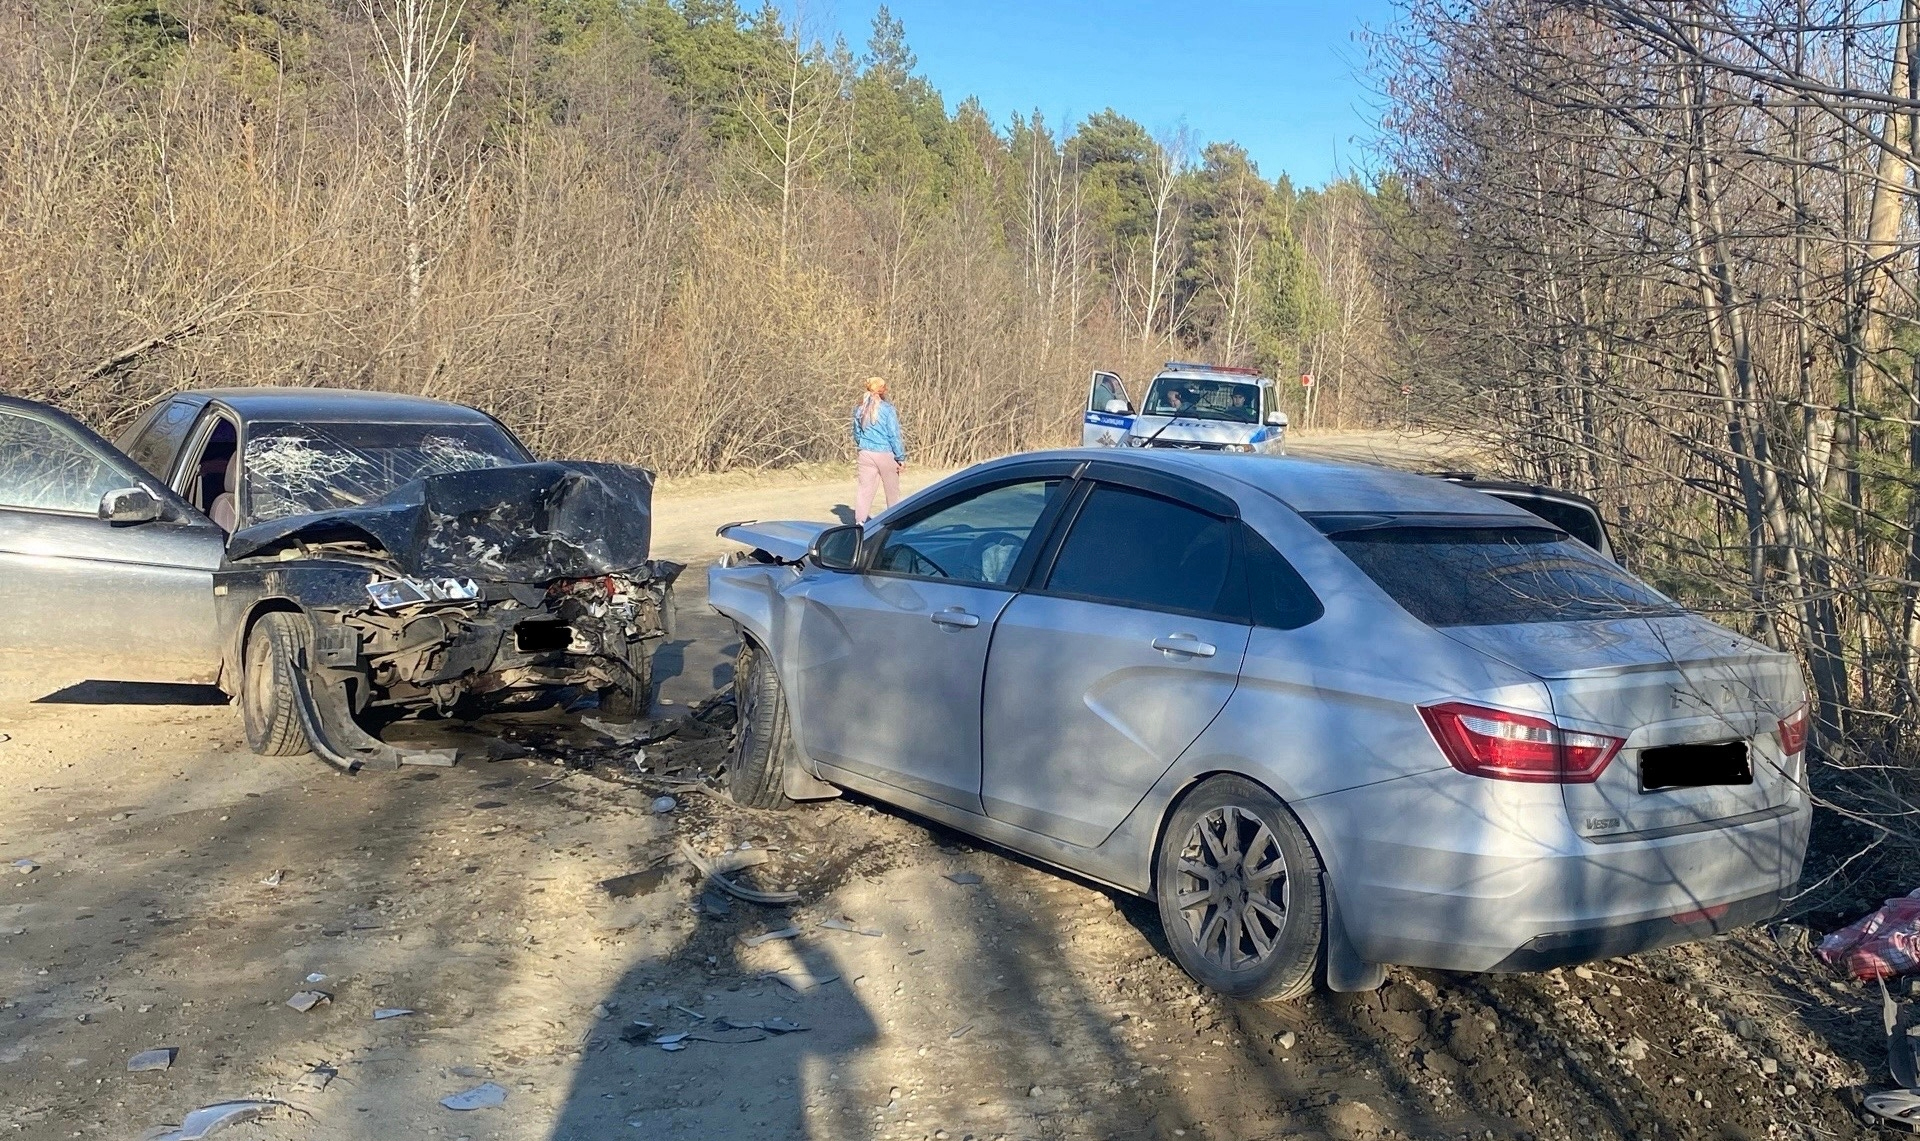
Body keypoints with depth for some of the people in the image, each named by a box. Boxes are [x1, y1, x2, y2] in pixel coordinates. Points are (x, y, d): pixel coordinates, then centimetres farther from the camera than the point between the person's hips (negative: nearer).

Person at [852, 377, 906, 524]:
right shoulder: (887, 408, -11)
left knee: (864, 488, 5)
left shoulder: (859, 409, 4)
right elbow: (894, 435, -10)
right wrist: (901, 457, -6)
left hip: (865, 454, 4)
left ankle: (859, 522, -1)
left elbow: (856, 433, 13)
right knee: (892, 490, 10)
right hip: (885, 454, -4)